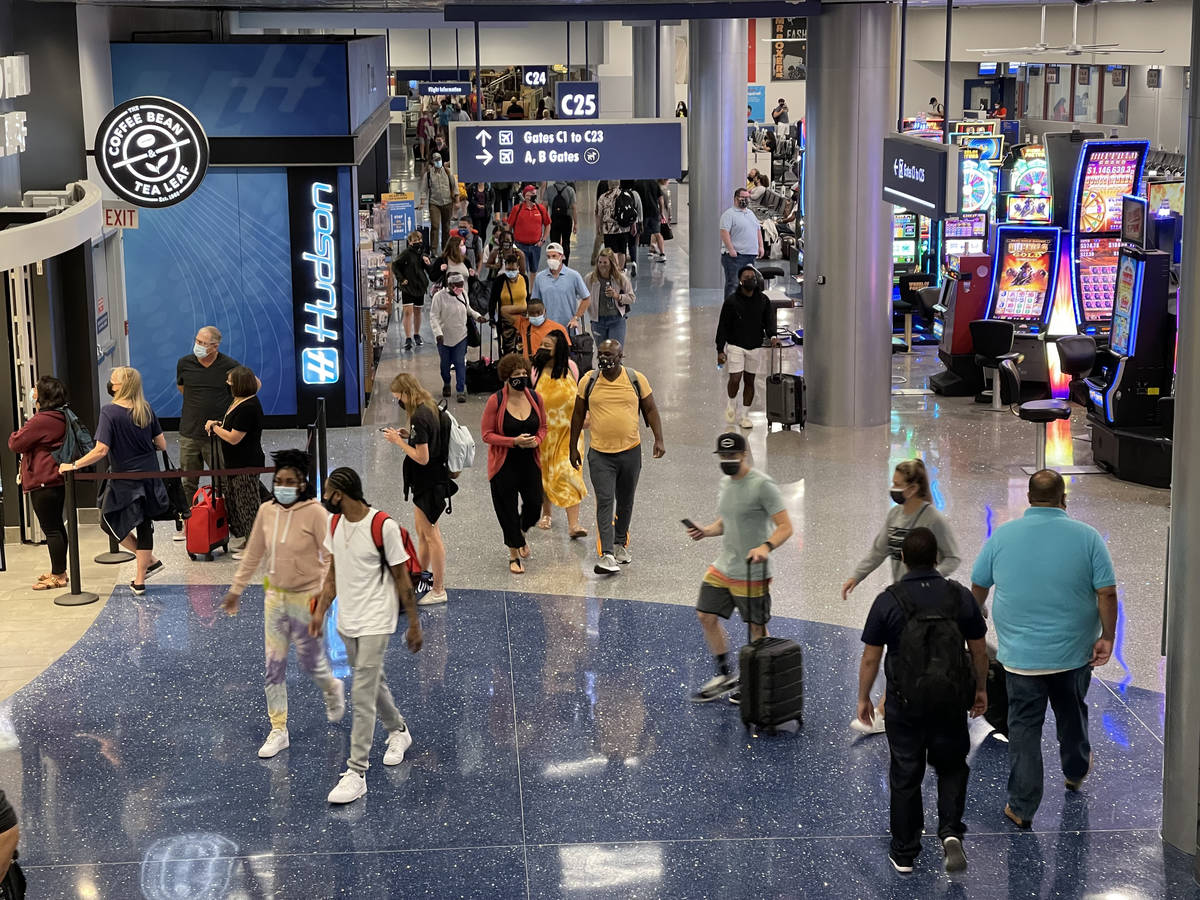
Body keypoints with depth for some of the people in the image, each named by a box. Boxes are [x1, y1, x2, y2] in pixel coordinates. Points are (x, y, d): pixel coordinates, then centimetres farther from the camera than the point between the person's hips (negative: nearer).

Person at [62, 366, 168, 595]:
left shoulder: (110, 412, -17)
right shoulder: (147, 410, -1)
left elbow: (101, 450, -23)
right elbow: (162, 445, 4)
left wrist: (74, 465, -14)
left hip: (124, 482, -5)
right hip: (149, 479, 5)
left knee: (109, 523, 15)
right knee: (144, 527, 12)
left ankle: (150, 560, 15)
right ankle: (139, 581, 16)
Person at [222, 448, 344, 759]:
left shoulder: (315, 512, -15)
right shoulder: (266, 511, 0)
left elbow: (330, 557, -13)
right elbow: (252, 554, 10)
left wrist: (324, 591, -22)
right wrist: (236, 589, 13)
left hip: (305, 599, -4)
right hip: (275, 596, 4)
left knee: (310, 660, 7)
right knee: (274, 664, 4)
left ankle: (333, 689, 42)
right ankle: (278, 731, 14)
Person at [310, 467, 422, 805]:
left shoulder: (384, 527, -19)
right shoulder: (335, 524, 2)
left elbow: (402, 578, -12)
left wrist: (414, 625, -6)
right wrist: (320, 611, 9)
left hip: (375, 623, -7)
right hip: (346, 621, 7)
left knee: (362, 697, -10)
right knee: (373, 682, 23)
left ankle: (356, 773, -5)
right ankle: (398, 730, 48)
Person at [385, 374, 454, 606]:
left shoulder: (419, 417, -25)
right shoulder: (431, 408, 4)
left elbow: (422, 458, -25)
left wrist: (398, 441, -16)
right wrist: (408, 435, 6)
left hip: (428, 483, -10)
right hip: (432, 480, 10)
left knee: (431, 535, 1)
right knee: (421, 531, 22)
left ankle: (438, 590, 10)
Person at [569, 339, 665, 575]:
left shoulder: (636, 379, -4)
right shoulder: (588, 381, -3)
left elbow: (650, 410, 4)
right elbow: (578, 415, 7)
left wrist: (659, 439, -7)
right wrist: (573, 447, 8)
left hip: (630, 451, 1)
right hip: (600, 454, -1)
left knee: (625, 501, 15)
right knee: (605, 502, -11)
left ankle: (620, 544, 34)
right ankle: (607, 555, -15)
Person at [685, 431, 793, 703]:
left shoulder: (763, 485, -16)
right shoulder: (725, 483, 10)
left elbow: (785, 526, -20)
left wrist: (766, 546, -38)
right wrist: (706, 531, 2)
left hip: (752, 573, -8)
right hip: (722, 568, 8)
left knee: (756, 627, 4)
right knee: (706, 616, 8)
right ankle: (725, 675, 23)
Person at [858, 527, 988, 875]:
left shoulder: (888, 601, -10)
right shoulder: (961, 596, -4)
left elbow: (870, 658, -5)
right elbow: (979, 651, 4)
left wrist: (863, 698, 8)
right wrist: (981, 689, 19)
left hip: (905, 703, -1)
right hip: (951, 700, 1)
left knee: (905, 777, 11)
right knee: (951, 767, 19)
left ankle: (904, 854, 19)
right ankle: (950, 832, -2)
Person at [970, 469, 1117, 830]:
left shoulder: (1002, 536, -6)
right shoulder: (1087, 537, -9)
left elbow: (978, 585, 6)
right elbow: (1107, 593, -11)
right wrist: (1107, 637, 0)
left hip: (1020, 655, -1)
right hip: (1074, 652, 1)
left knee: (1024, 727, 6)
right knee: (1072, 715, 25)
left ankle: (1022, 807, 8)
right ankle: (1076, 771, 48)